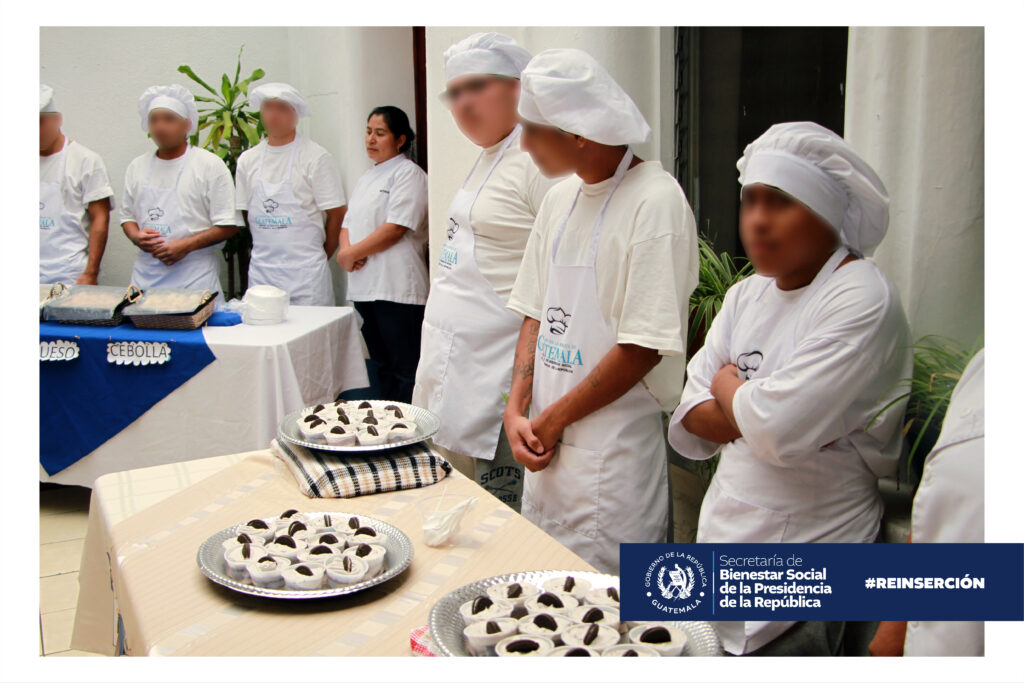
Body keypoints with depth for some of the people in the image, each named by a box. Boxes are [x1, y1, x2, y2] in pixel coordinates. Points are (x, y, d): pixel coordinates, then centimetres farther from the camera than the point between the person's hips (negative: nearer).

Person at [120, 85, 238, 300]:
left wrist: (186, 246, -15)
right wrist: (136, 236, 0)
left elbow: (228, 226, -5)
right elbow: (127, 215, 23)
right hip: (146, 273, 4)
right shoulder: (137, 167, 14)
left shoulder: (209, 164, -1)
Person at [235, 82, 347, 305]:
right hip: (261, 268, 4)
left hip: (305, 271, -4)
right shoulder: (248, 160, 10)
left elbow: (336, 213, -2)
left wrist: (322, 256, 5)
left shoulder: (316, 157, -4)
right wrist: (267, 250, 11)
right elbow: (245, 213, 16)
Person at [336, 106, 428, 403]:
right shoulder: (367, 178, 21)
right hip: (365, 286, 9)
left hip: (397, 288, -8)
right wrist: (347, 250, -3)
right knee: (382, 365, 15)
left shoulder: (408, 173, -5)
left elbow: (395, 228, -15)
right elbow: (349, 222, 20)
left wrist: (352, 253, -9)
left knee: (405, 369, -5)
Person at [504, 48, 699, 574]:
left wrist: (555, 418, -11)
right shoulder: (559, 198, 8)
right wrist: (517, 409, -1)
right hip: (549, 443, 7)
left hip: (614, 449, -7)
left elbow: (644, 347, -19)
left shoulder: (655, 201, -16)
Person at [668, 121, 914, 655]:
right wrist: (751, 406, -16)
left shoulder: (863, 300, -17)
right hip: (725, 536, 7)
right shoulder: (746, 295, 6)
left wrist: (727, 384, -8)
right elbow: (687, 423, 2)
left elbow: (778, 427, -27)